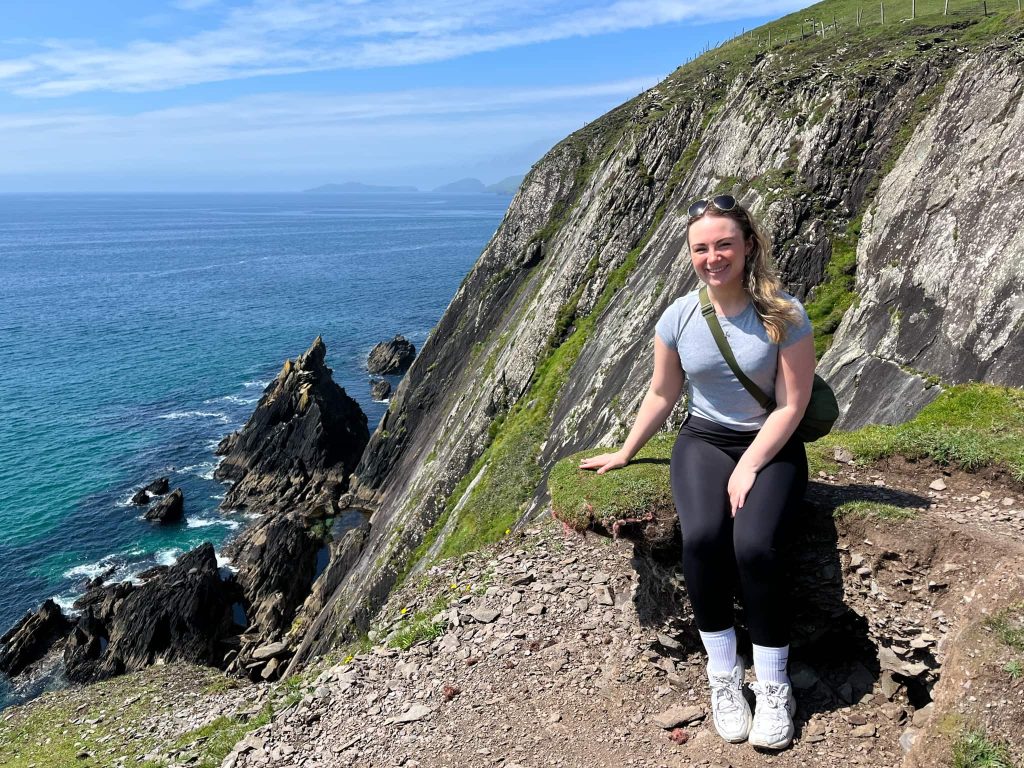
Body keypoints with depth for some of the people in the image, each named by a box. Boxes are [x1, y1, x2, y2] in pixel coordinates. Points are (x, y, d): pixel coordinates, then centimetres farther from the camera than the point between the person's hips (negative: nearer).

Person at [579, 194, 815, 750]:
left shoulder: (784, 317, -12)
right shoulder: (679, 317, -3)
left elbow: (792, 406, -11)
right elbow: (661, 394, 9)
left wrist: (747, 470, -18)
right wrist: (625, 452, 14)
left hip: (771, 448, -2)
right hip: (704, 440, 2)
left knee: (753, 546, -29)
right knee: (701, 537, -29)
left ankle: (773, 686, -7)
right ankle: (723, 675, -10)